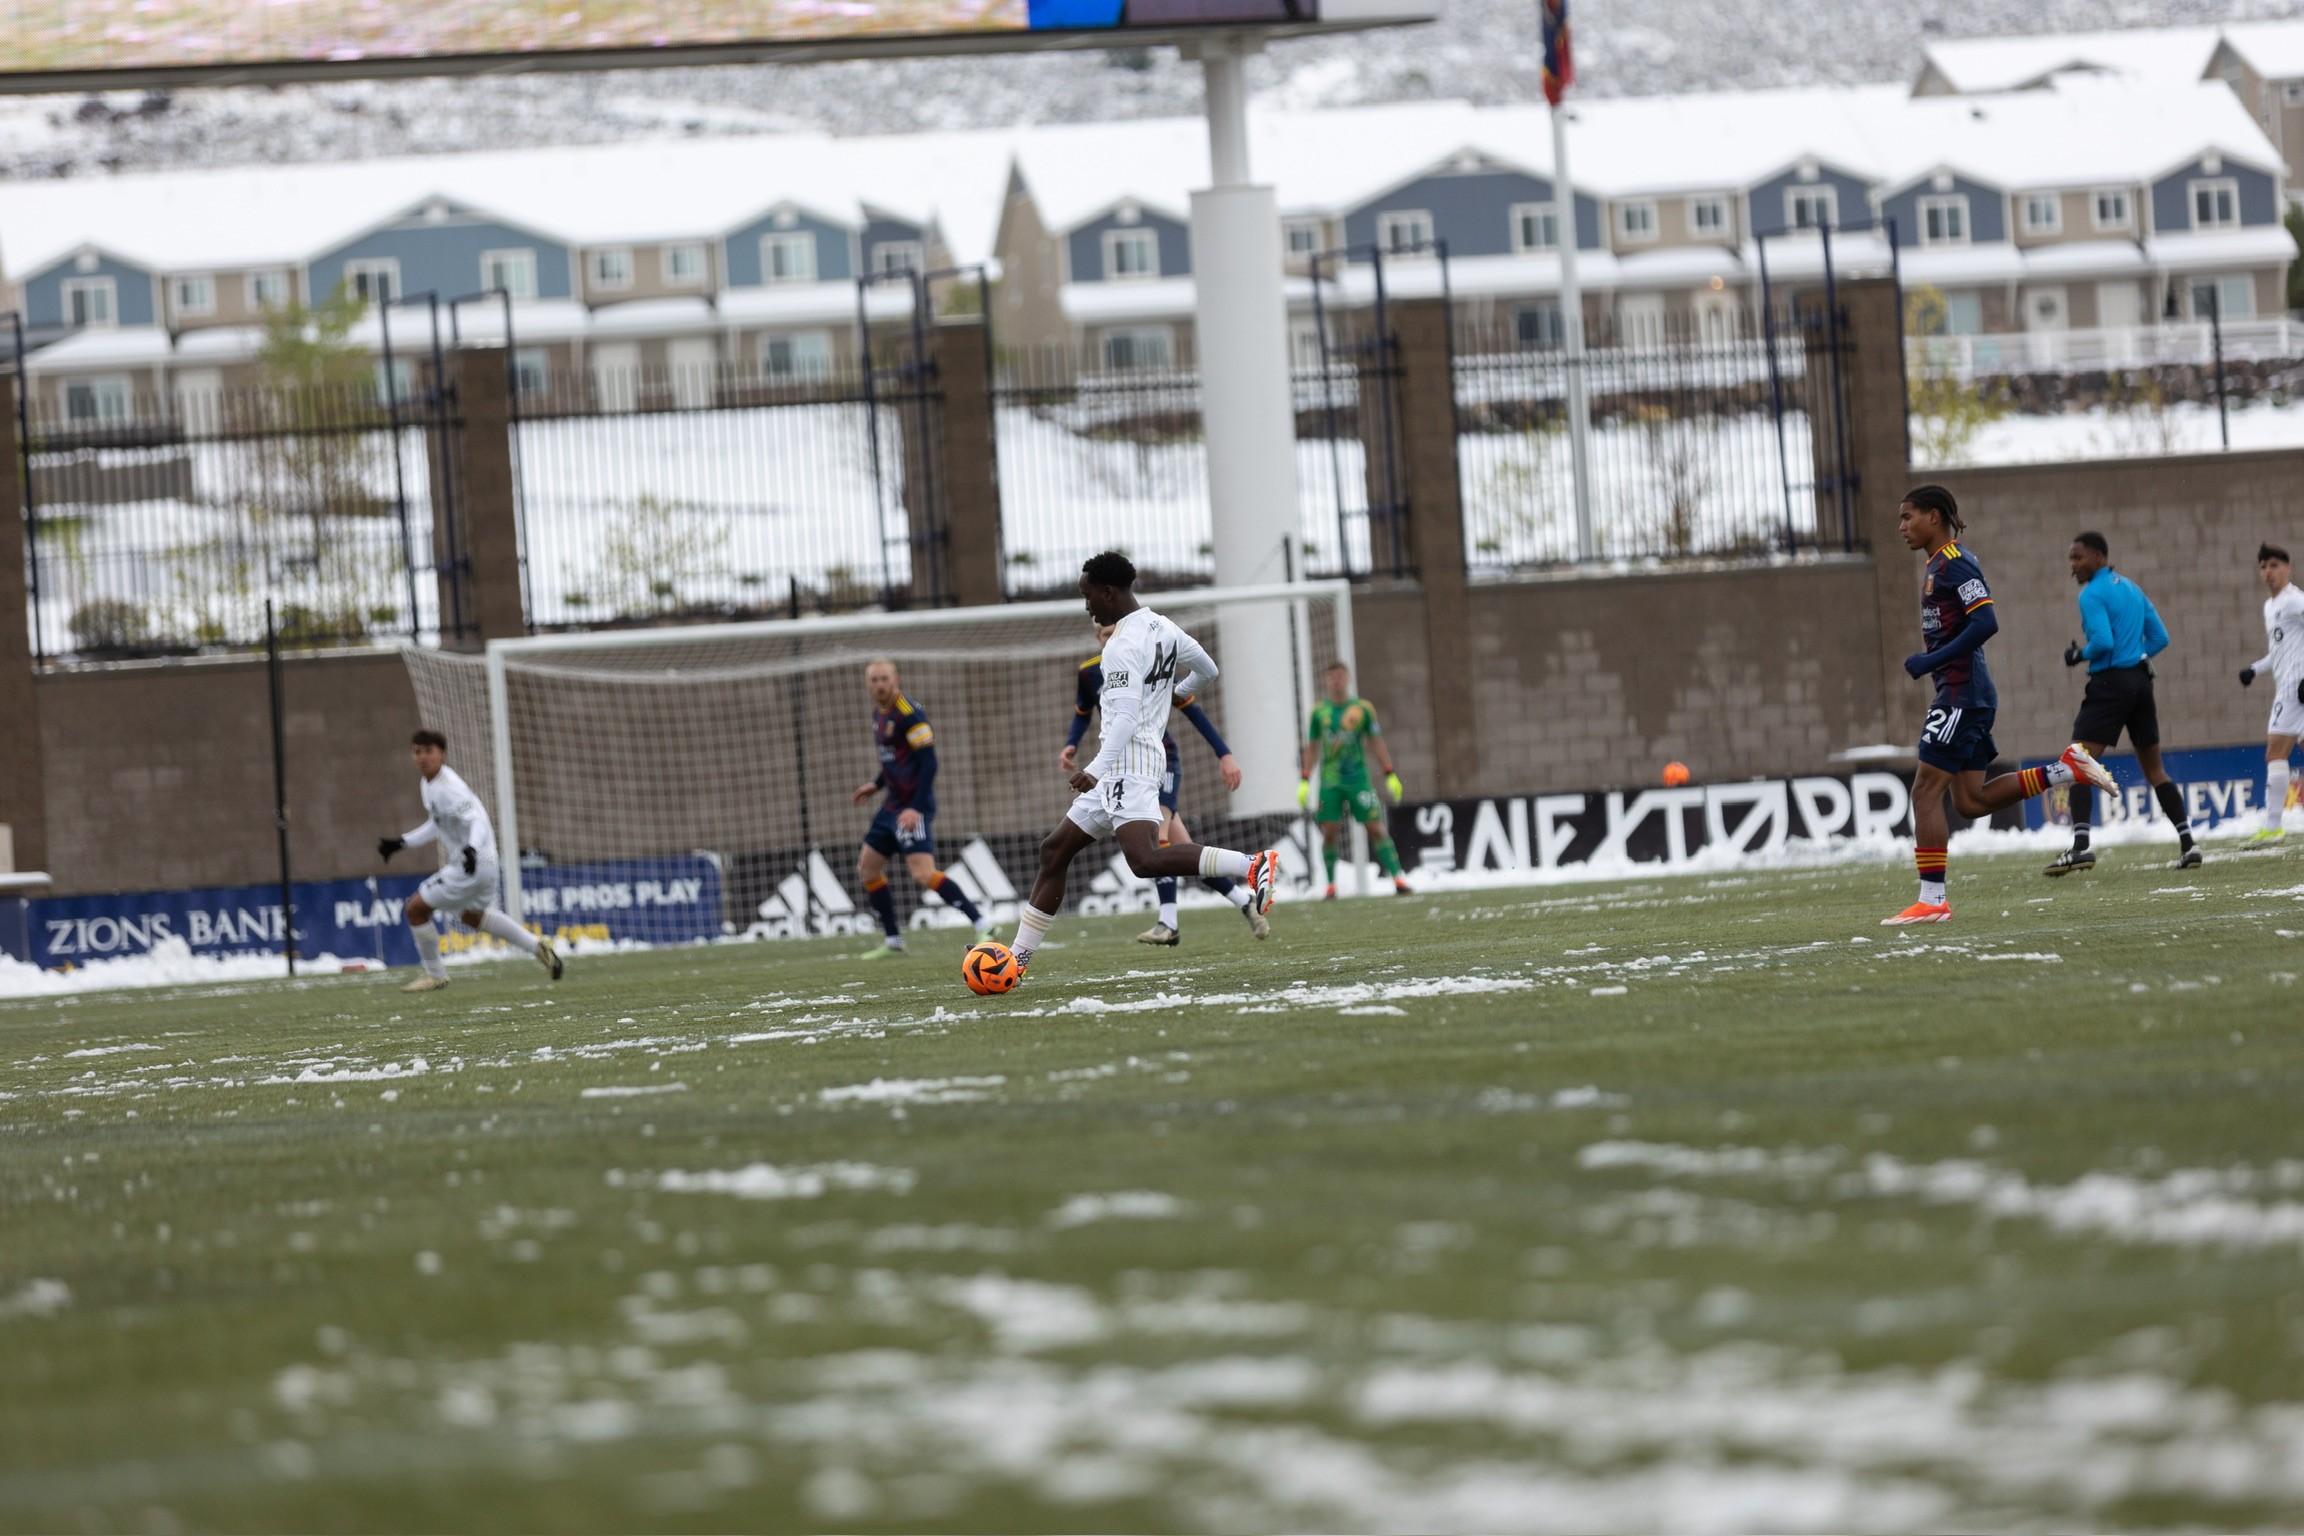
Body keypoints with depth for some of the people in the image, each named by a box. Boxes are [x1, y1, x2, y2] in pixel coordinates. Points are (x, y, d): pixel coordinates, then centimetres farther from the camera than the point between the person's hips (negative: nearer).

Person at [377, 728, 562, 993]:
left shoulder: (448, 788, -23)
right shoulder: (429, 784, 8)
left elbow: (478, 820, -31)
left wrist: (472, 848, -50)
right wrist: (401, 842, 22)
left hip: (473, 865, -11)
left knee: (416, 908, -4)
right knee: (472, 915, 32)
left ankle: (435, 975, 11)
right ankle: (537, 947, 33)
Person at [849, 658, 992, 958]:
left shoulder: (909, 714, -15)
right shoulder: (879, 713, 12)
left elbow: (928, 762, -19)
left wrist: (916, 809, -25)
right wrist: (876, 785, 17)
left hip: (912, 807, -10)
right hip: (892, 806, 10)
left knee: (923, 874, -20)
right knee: (866, 868, 12)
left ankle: (983, 925, -18)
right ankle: (892, 941, 22)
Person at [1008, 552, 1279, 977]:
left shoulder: (1122, 647, -15)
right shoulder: (1162, 629, 13)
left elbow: (1126, 720, -25)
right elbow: (1207, 671, 27)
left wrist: (1096, 769, -34)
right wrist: (1170, 694, 47)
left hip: (1127, 763, -11)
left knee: (1145, 859, -28)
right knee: (1055, 850, 14)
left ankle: (1253, 866, -32)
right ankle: (1020, 954, 17)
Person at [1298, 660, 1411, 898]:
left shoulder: (1363, 708, 2)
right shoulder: (1319, 711, 6)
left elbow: (1376, 743, 7)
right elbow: (1311, 748, 12)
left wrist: (1390, 776, 4)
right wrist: (1304, 782, 7)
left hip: (1358, 778, -1)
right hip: (1329, 782, 1)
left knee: (1376, 827, -7)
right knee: (1329, 831, -5)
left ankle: (1398, 878, -9)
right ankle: (1331, 885, 4)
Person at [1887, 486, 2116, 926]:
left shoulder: (1955, 564, -12)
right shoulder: (1938, 566, 17)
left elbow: (1985, 623, -22)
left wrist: (1932, 661, -22)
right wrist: (1929, 662, 14)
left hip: (1962, 692, -10)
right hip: (1962, 694, 10)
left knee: (1926, 790, -8)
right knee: (1971, 801, 10)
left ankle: (1932, 900, -7)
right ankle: (2068, 769, 12)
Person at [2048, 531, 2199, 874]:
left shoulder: (2092, 594, -9)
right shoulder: (2132, 589, 16)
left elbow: (2103, 641, -20)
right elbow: (2160, 638, 16)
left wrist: (2080, 655, -2)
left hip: (2110, 683, -8)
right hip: (2140, 683, 8)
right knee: (2154, 769, 15)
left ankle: (2080, 846, -24)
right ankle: (2187, 844, 9)